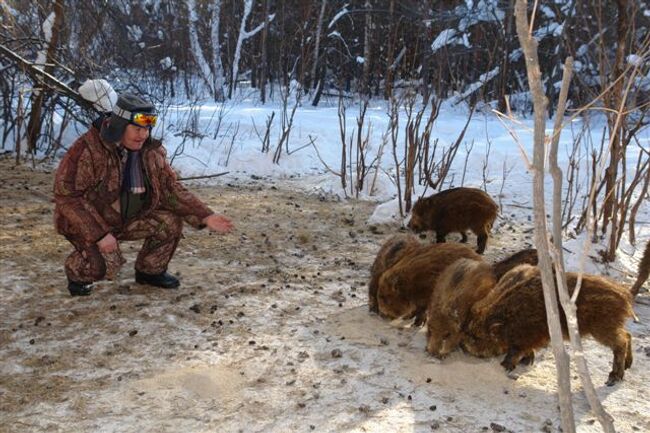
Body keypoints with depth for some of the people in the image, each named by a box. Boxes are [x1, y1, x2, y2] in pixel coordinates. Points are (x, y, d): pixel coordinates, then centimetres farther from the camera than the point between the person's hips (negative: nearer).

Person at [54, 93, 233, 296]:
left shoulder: (151, 151, -9)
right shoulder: (87, 150, -27)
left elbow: (169, 189, -5)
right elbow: (66, 196, -26)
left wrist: (205, 217, -17)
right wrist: (99, 234, -31)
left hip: (126, 218, 6)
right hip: (86, 222, -5)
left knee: (170, 222, -12)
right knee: (105, 265, -28)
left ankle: (150, 271, 10)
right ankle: (78, 272, 7)